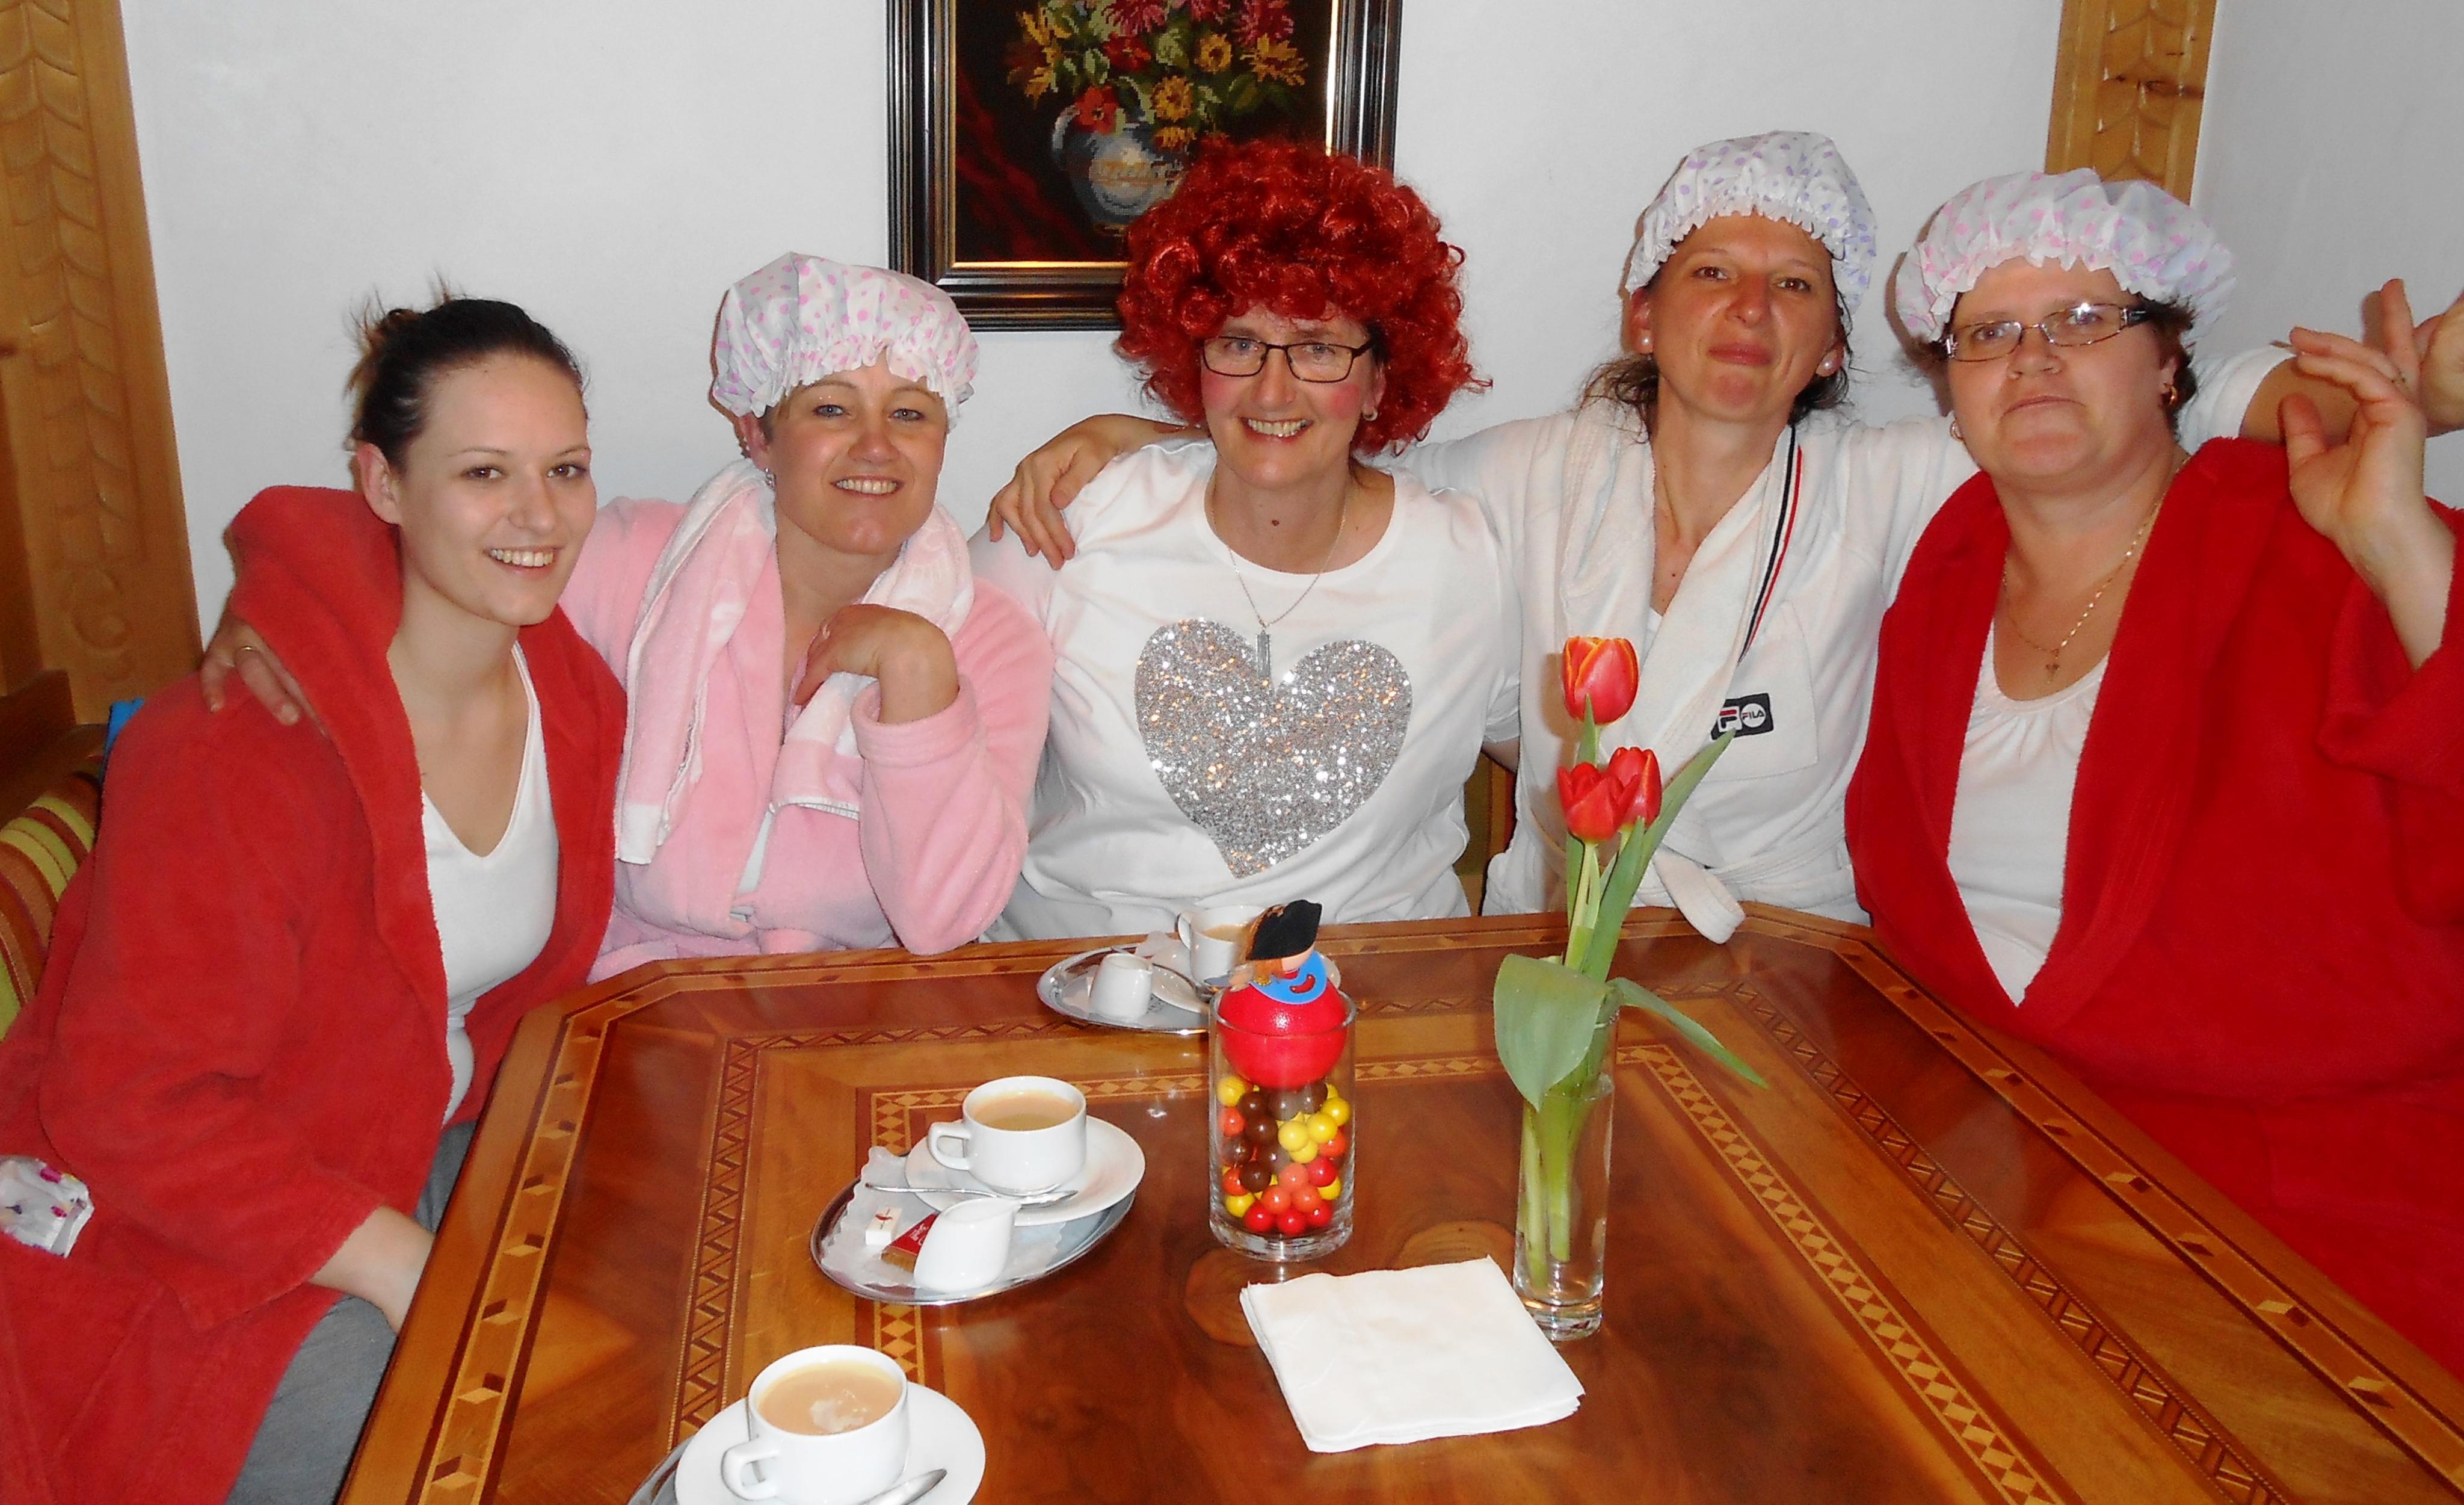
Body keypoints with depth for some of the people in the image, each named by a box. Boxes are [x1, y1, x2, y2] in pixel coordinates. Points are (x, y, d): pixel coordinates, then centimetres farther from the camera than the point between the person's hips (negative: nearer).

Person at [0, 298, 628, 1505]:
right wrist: (405, 1266, -25)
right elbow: (131, 1108, -23)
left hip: (430, 1149, 7)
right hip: (179, 1228, -6)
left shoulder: (573, 701, -4)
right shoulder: (245, 744, -27)